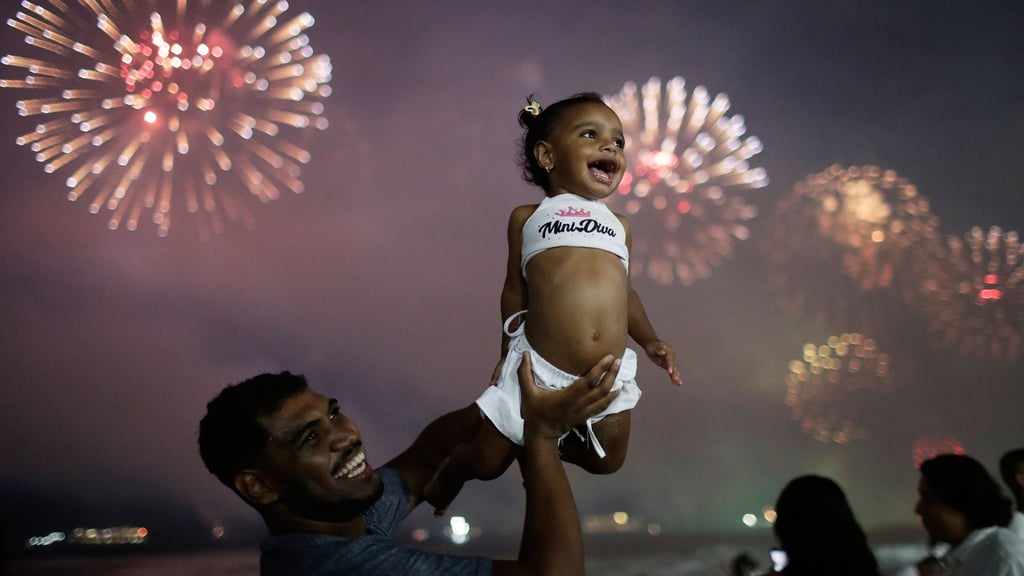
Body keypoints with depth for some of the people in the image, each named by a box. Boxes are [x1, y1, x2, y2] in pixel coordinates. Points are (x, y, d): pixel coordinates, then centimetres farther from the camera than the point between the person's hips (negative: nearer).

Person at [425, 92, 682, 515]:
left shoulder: (618, 225, 13)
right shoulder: (528, 217, 4)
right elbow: (515, 291, 8)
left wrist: (649, 340, 7)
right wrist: (507, 353, 10)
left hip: (609, 376, 4)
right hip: (537, 369, -3)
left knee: (606, 461, 12)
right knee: (487, 463, 6)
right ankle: (444, 480, 41)